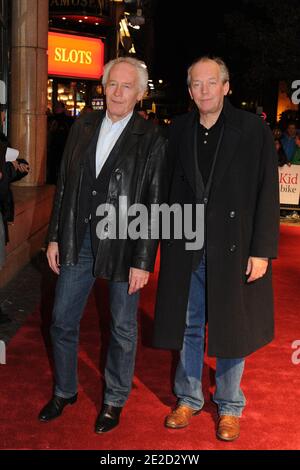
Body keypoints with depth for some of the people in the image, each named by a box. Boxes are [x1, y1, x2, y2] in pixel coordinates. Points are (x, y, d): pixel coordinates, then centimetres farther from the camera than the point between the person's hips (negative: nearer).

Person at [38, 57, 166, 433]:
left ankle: (114, 400, 32)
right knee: (62, 320, 13)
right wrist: (55, 237, 6)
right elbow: (64, 185, 9)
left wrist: (143, 261, -12)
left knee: (122, 328, 11)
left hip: (123, 245, -4)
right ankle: (64, 391, 35)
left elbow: (154, 206, -9)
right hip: (79, 242, 4)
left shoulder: (151, 140, -8)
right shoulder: (83, 127, 5)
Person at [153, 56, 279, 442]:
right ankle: (188, 398, 33)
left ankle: (229, 407, 30)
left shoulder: (253, 130, -6)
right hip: (186, 247, 3)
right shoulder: (180, 129, 4)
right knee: (188, 326, 14)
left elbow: (267, 193, -7)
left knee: (231, 329, 10)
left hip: (233, 248, -3)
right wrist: (168, 241, 3)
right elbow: (170, 188, 7)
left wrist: (262, 251, -11)